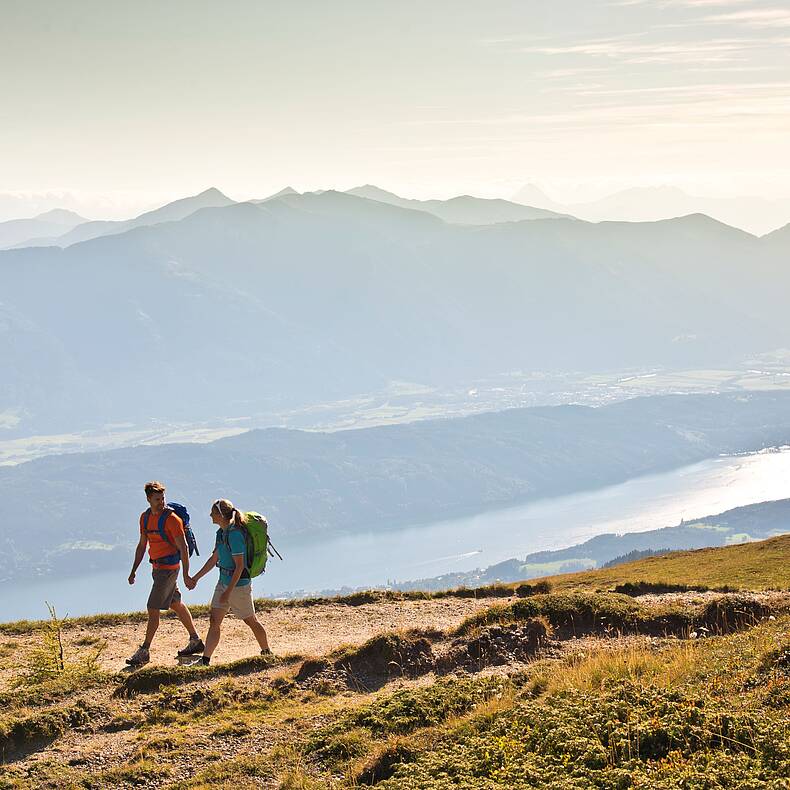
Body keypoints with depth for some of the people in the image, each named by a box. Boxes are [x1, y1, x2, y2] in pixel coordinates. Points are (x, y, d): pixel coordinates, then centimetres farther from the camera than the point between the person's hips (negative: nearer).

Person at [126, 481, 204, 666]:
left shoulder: (171, 519, -15)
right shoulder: (145, 517, 7)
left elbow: (183, 548, -16)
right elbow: (142, 545, 17)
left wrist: (186, 574, -20)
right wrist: (133, 571, 14)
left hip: (168, 567, -8)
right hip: (157, 567, 8)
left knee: (153, 609, -7)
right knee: (176, 604, 16)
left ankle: (144, 651, -2)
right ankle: (195, 641, 28)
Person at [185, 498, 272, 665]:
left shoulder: (235, 534, -22)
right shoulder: (221, 532, 7)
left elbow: (239, 567, -22)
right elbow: (214, 559, 18)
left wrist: (228, 592, -22)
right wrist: (195, 578, 20)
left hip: (239, 583, -9)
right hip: (223, 581, 9)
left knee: (251, 621, 8)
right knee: (214, 622, 2)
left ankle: (267, 653, 26)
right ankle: (205, 660, 2)